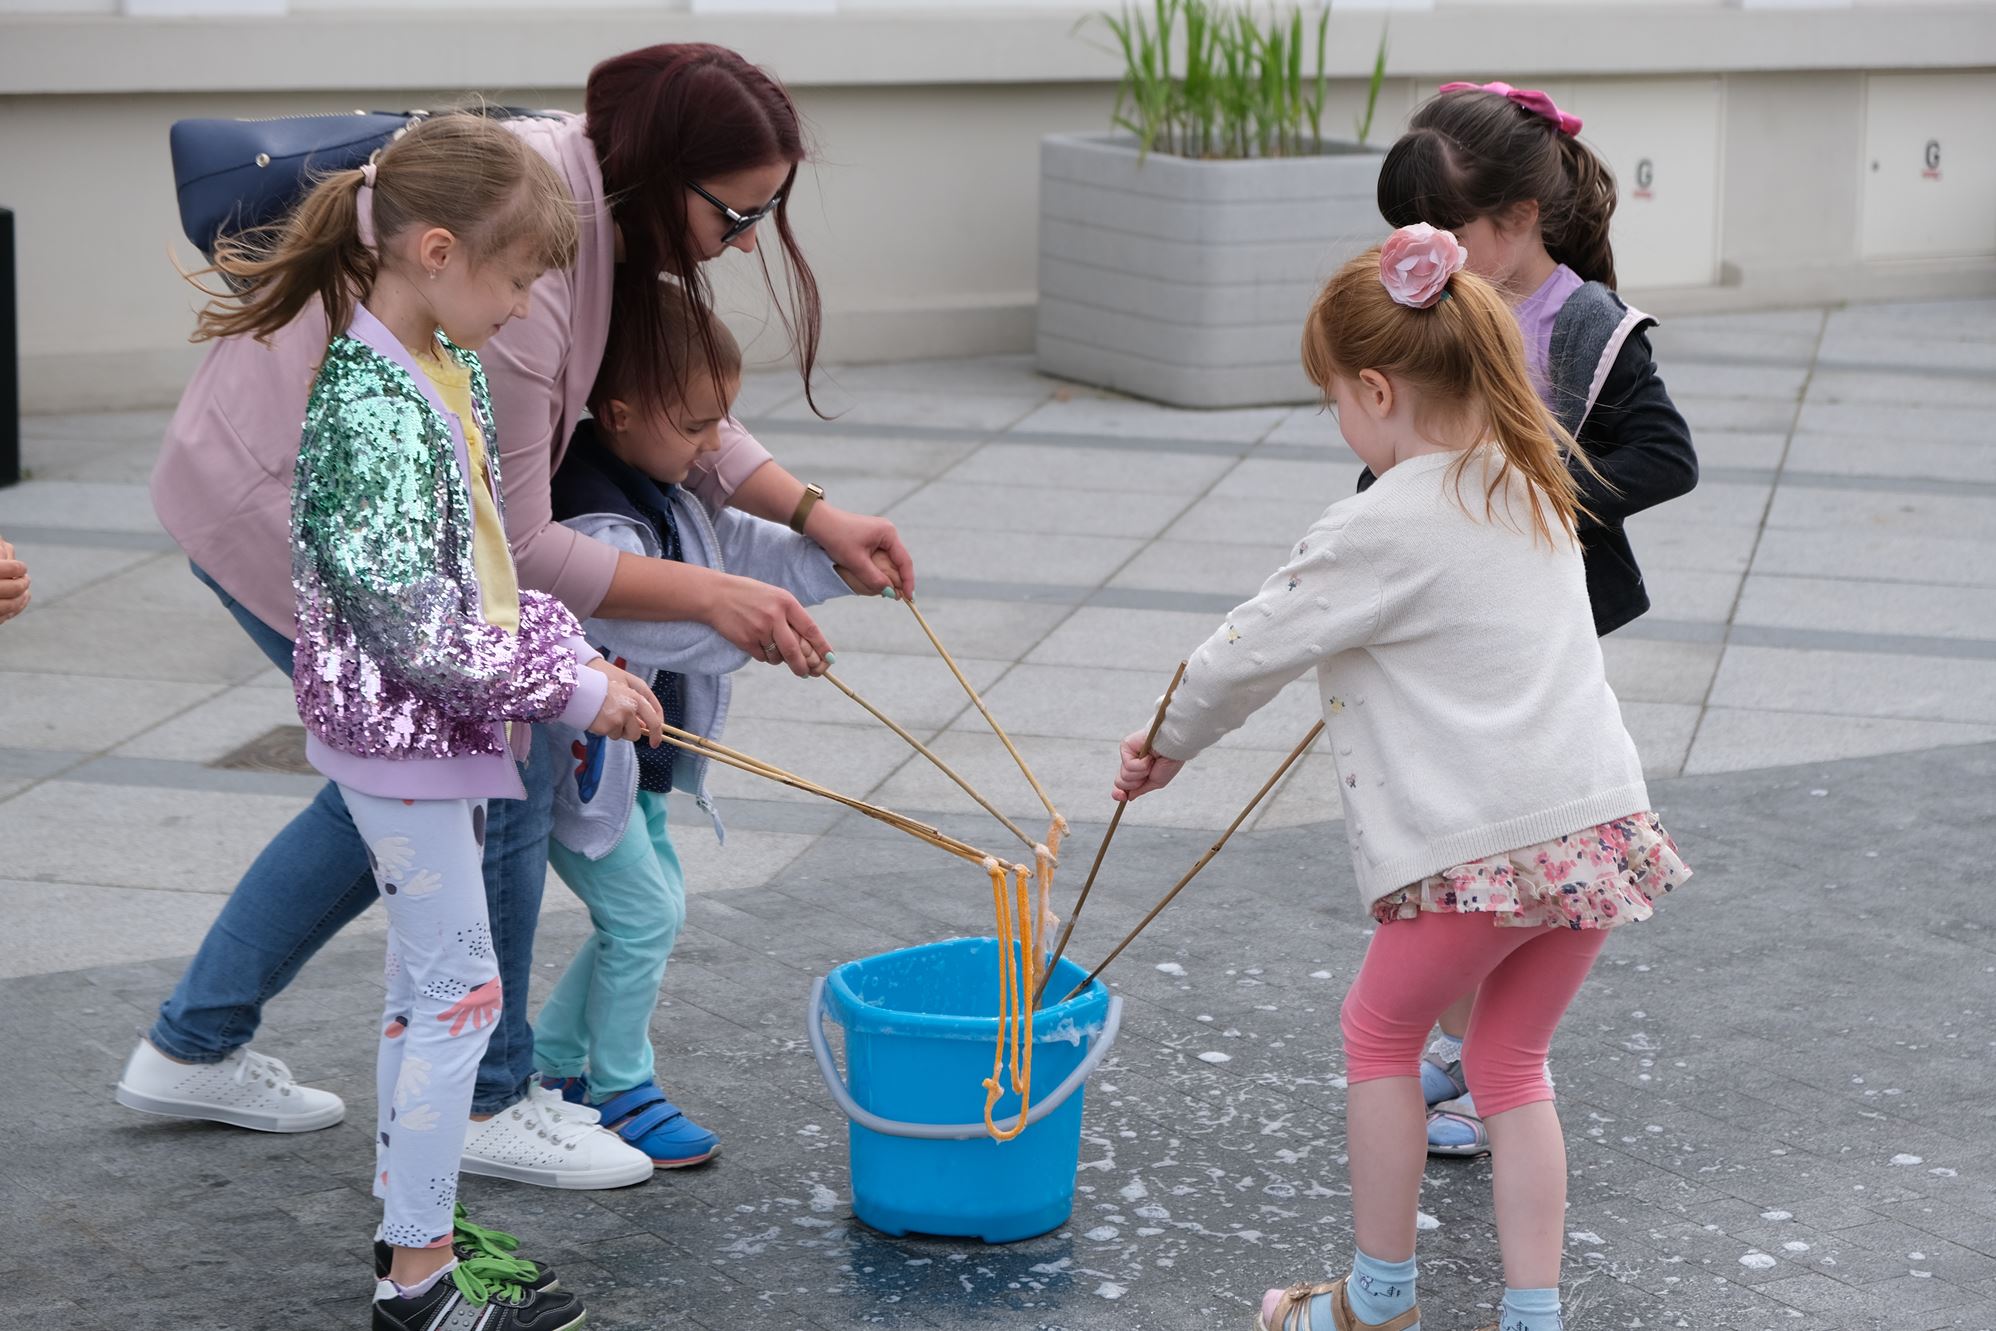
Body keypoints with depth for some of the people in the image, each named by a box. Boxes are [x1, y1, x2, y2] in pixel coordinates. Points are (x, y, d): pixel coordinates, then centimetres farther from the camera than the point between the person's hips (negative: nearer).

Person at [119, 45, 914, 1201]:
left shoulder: (601, 198, -5)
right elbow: (510, 551, -27)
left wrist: (816, 515, -6)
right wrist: (713, 596, -24)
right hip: (288, 509, -10)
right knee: (498, 764, -7)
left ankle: (193, 1049, 29)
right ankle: (485, 1102, 9)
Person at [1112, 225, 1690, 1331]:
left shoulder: (1377, 532, -12)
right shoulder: (1533, 488, 12)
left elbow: (1252, 651, -2)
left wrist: (1167, 744, 13)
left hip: (1478, 848, -7)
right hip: (1599, 823, 7)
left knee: (1380, 1031, 15)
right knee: (1511, 1060, 19)